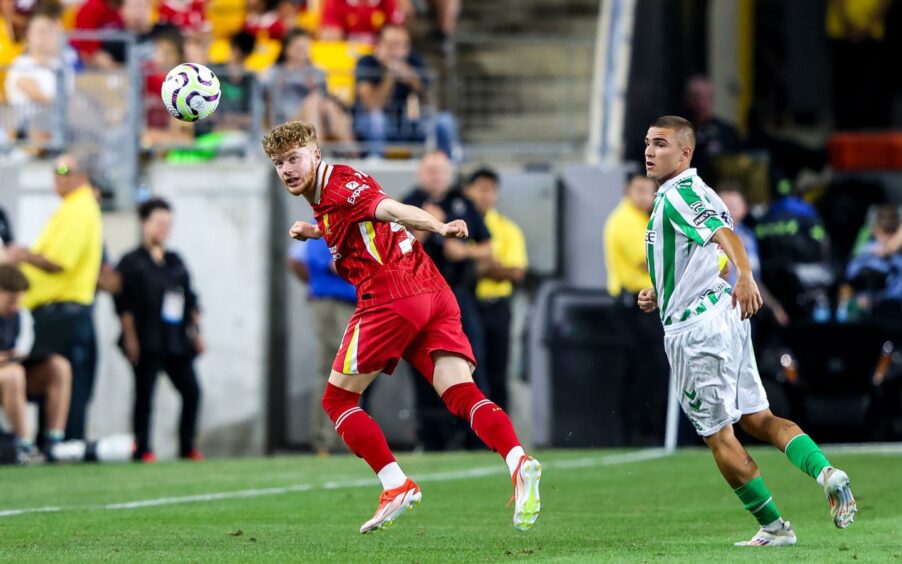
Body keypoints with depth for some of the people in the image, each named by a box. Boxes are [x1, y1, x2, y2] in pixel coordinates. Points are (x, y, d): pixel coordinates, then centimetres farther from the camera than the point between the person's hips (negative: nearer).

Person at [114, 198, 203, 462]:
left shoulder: (175, 262, 17)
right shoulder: (132, 262, -1)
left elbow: (191, 299, 19)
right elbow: (124, 304, -6)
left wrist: (195, 331, 12)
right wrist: (130, 337, -12)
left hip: (176, 340, 6)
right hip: (147, 341, -6)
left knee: (191, 390, -1)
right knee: (145, 393, -3)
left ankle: (187, 447, 7)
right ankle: (142, 448, 2)